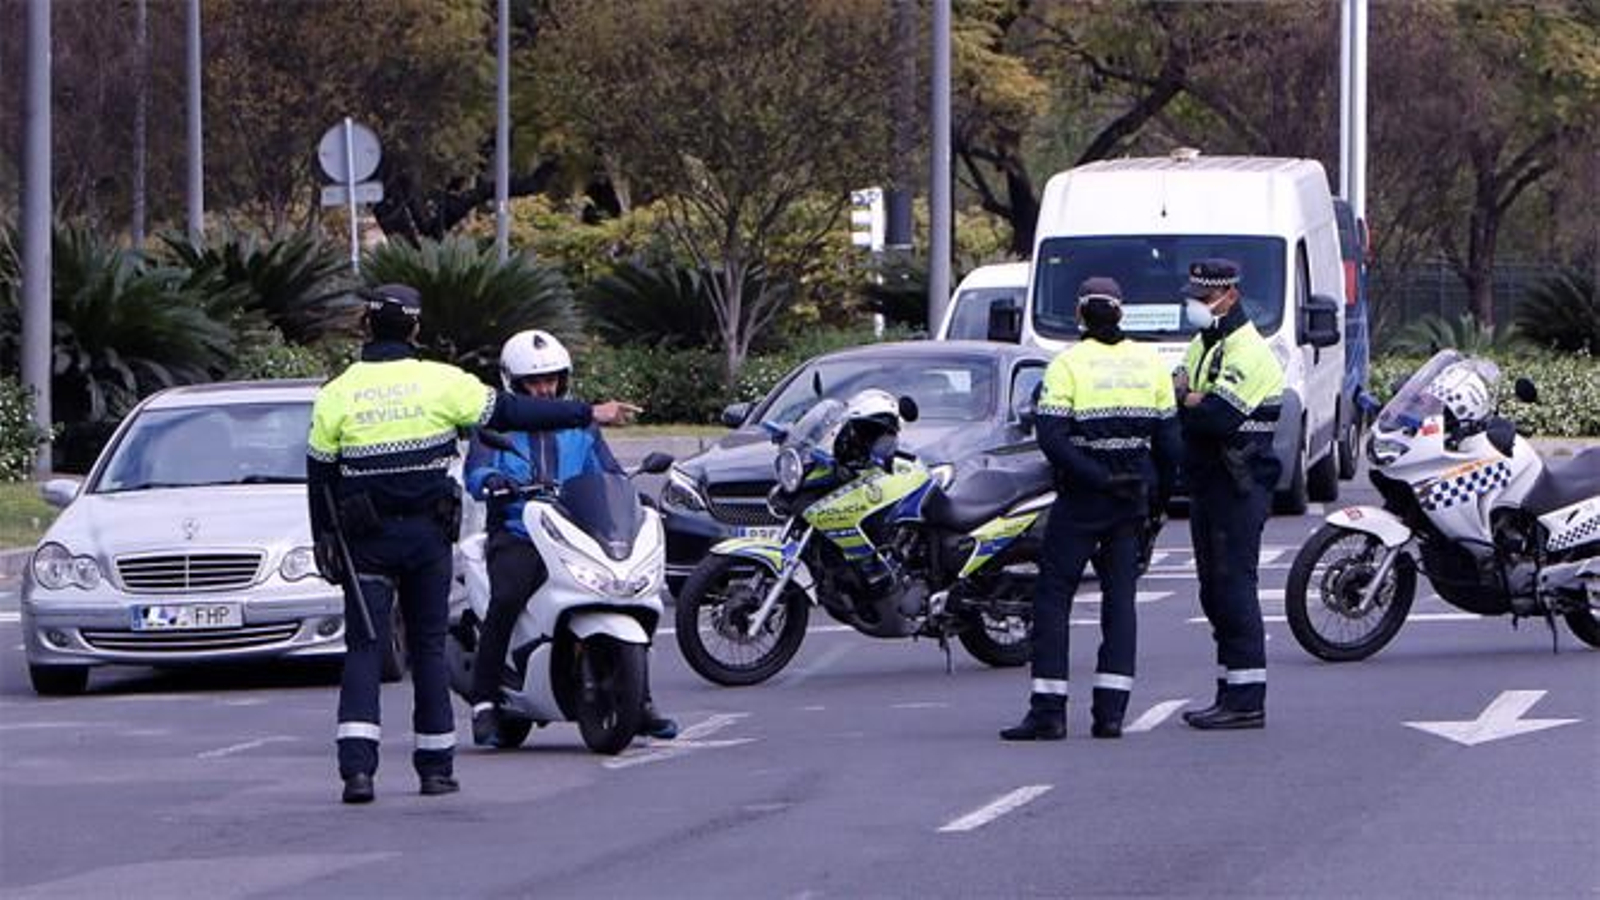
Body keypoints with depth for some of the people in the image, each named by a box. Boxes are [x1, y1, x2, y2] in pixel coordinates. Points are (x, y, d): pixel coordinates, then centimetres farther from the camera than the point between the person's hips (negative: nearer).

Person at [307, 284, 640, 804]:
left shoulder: (336, 395, -2)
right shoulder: (439, 383, -5)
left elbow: (320, 478, 2)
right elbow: (513, 413, -2)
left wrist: (324, 545, 12)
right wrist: (590, 415, 6)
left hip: (366, 541, 0)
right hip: (428, 534, 1)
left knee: (364, 648, -2)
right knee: (428, 648, 10)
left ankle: (357, 766, -18)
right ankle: (436, 765, 14)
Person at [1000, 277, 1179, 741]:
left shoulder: (1068, 364, -7)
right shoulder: (1149, 363, 5)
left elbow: (1052, 437, -18)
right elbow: (1168, 437, 7)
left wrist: (1096, 478, -16)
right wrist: (1159, 494, 17)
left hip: (1082, 496, -4)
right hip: (1133, 498, 4)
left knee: (1053, 594, 2)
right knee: (1120, 598, 8)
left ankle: (1048, 710, -5)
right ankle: (1111, 710, 2)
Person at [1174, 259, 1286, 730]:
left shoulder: (1247, 352, -13)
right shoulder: (1201, 346, 18)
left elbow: (1219, 417, -25)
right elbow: (1174, 401, 12)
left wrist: (1185, 400, -8)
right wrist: (1195, 403, -9)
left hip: (1239, 486, -10)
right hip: (1206, 481, 10)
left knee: (1234, 588, -11)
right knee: (1215, 592, 11)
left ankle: (1247, 701, -11)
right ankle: (1231, 694, 17)